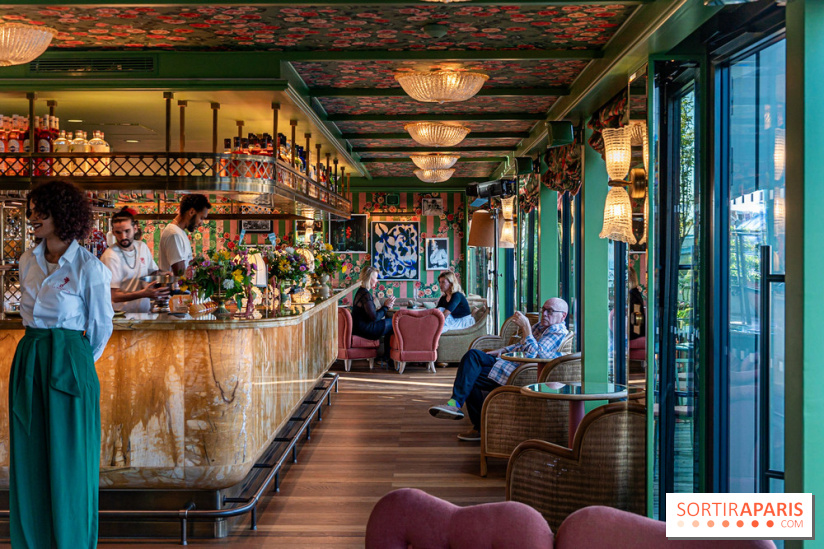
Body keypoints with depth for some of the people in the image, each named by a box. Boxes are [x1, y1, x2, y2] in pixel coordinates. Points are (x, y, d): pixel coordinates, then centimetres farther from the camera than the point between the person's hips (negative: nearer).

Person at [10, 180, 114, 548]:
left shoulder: (88, 267, -9)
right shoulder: (28, 261, 8)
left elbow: (101, 325, 0)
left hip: (68, 364, -5)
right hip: (27, 361, 5)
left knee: (67, 459, 3)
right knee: (29, 458, 10)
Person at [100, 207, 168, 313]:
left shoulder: (142, 247, 10)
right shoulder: (110, 256, -12)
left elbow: (153, 272, 26)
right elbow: (114, 296, -17)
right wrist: (144, 293, -28)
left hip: (145, 312, 6)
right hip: (123, 315, -6)